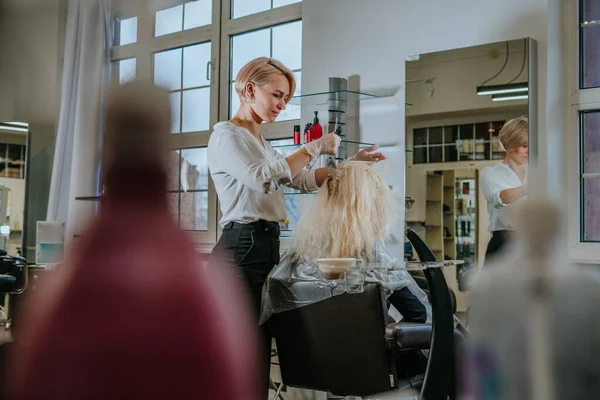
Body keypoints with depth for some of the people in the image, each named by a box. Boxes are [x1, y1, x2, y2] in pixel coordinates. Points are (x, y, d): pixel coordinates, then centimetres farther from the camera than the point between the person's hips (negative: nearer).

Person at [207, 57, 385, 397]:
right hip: (243, 250, -9)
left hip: (266, 247, 9)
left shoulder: (261, 143, 24)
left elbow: (305, 180, 23)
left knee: (259, 349, 7)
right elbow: (263, 178, -21)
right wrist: (315, 148, -13)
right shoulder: (227, 134, -4)